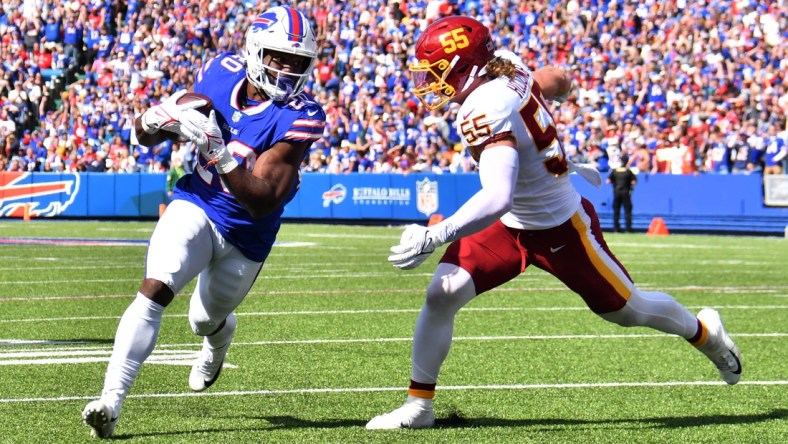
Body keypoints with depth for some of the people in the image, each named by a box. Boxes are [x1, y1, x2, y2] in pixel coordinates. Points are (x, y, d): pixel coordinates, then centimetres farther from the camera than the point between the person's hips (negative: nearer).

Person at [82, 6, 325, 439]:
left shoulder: (298, 118, -23)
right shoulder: (219, 74, -9)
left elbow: (262, 201, -30)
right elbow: (148, 133, 3)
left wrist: (216, 151, -42)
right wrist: (158, 120, -23)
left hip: (245, 237, -1)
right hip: (195, 208, 1)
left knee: (206, 320, 20)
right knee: (156, 287, -25)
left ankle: (218, 340, 60)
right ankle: (111, 399, -28)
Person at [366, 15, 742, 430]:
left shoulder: (487, 110, -36)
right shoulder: (512, 72, -12)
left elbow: (498, 197, -48)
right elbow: (560, 81, 8)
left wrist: (435, 235, -54)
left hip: (559, 230, -8)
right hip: (510, 226, 8)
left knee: (628, 309, 15)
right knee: (441, 293, -10)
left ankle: (705, 332, 44)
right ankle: (418, 405, -1)